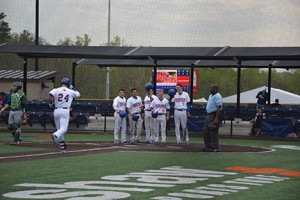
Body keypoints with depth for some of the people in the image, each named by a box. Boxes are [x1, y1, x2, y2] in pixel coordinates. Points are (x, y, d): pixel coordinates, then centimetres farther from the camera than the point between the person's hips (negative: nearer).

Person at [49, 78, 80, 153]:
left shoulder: (56, 90, 5)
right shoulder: (71, 92, 8)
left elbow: (50, 94, -16)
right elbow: (78, 94, 27)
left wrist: (51, 102, 0)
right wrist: (72, 88, 36)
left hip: (56, 111, 2)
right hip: (65, 111, -2)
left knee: (59, 129, 12)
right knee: (64, 129, -11)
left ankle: (62, 147, 16)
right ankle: (55, 135, -43)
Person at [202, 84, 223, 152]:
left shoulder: (217, 96, -15)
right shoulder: (211, 96, 17)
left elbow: (219, 108, -22)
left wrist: (216, 118, -27)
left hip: (215, 115, -11)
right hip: (209, 115, 11)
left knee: (213, 131, -8)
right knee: (205, 131, 11)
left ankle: (215, 148, -2)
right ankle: (207, 146, 18)